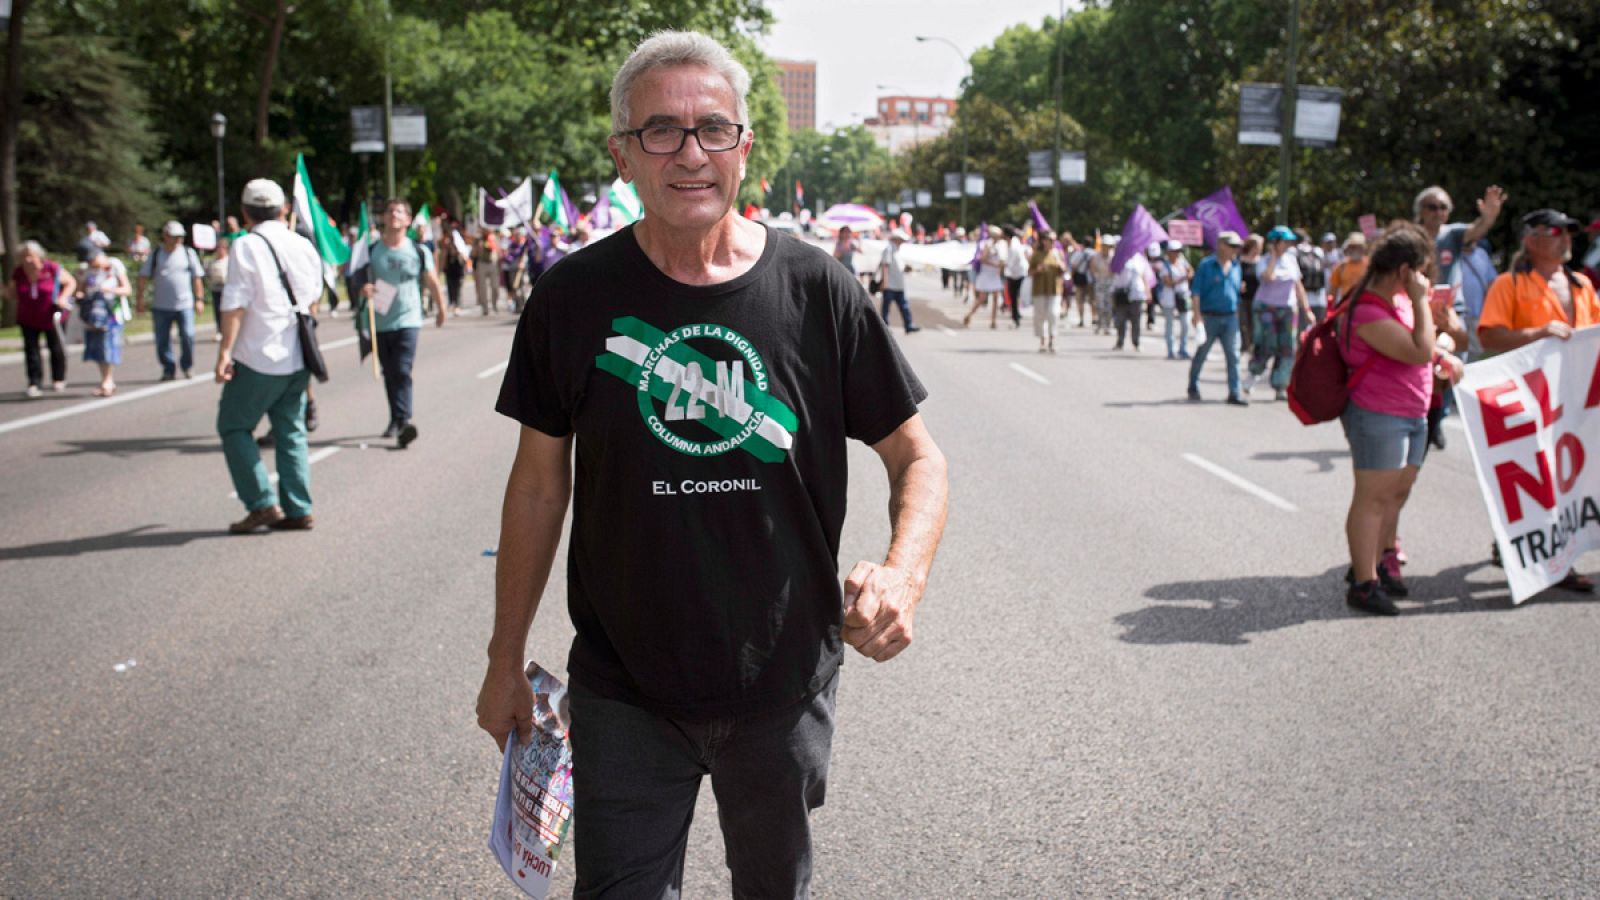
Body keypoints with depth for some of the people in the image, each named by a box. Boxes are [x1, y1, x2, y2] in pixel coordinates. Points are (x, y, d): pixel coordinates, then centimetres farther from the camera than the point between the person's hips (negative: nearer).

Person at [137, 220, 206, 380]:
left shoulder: (189, 253, 5)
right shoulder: (155, 255, 6)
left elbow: (197, 278, 7)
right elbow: (144, 277, 7)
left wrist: (199, 299, 2)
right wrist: (140, 297, 0)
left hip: (185, 305, -1)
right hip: (161, 306, 1)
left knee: (187, 336, -8)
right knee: (162, 341, 4)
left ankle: (187, 366, 12)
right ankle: (168, 369, 17)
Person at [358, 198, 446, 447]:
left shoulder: (419, 251, -1)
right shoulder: (371, 250, 1)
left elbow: (432, 282, 11)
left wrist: (440, 309, 21)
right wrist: (363, 289, -17)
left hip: (408, 319, -3)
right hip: (380, 321, 3)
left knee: (402, 372, -16)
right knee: (390, 374, 12)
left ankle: (403, 421, -21)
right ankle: (397, 420, 26)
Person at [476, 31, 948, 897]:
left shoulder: (816, 289, -8)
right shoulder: (575, 297, -6)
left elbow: (917, 457, -1)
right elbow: (540, 482, 3)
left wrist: (903, 573, -21)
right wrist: (506, 660, 6)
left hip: (782, 686, 1)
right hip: (624, 694, 0)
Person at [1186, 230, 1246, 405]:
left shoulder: (1237, 266, 10)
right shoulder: (1206, 265, -5)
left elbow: (1238, 290, 18)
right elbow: (1197, 291, -7)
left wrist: (1237, 315, 15)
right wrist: (1197, 314, -16)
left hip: (1230, 317, 4)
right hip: (1209, 317, -4)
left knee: (1233, 356, -3)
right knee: (1201, 353, 8)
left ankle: (1234, 393, -1)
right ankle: (1193, 389, 23)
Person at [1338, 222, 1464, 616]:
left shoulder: (1399, 298, 9)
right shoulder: (1368, 313, -23)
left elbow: (1422, 345, 27)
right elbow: (1419, 352, -28)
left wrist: (1443, 356, 7)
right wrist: (1420, 300, -23)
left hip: (1413, 414, 10)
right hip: (1377, 417, -10)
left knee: (1397, 493, 16)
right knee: (1373, 496, -5)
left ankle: (1373, 562, 28)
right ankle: (1363, 583, 1)